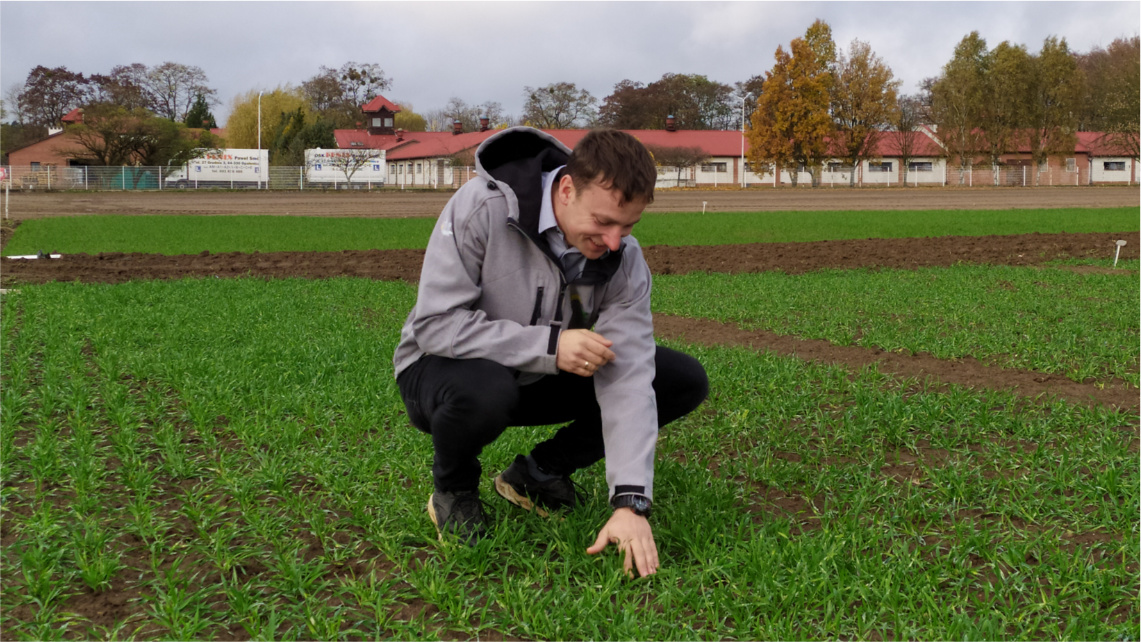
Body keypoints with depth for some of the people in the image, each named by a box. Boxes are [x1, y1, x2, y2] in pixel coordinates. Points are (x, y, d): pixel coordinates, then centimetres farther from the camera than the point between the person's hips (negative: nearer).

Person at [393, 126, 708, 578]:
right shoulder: (480, 208, -28)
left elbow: (626, 376, -23)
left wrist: (630, 501, -33)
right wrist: (548, 345, -37)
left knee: (686, 382, -9)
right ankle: (453, 491, -6)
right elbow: (435, 324, -30)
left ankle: (540, 472, 5)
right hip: (446, 368, -4)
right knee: (484, 389, -43)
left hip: (542, 379, 5)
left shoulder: (624, 258, -16)